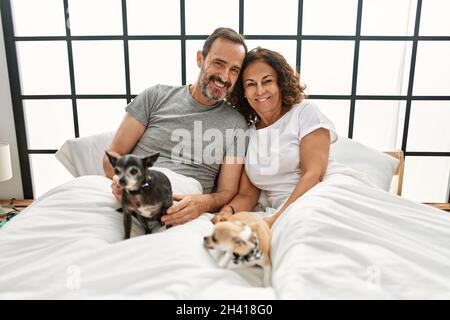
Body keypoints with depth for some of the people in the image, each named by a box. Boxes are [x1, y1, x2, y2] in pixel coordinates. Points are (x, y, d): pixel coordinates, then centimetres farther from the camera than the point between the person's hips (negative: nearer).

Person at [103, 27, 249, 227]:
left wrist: (203, 203, -18)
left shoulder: (236, 125, 7)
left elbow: (228, 192, 6)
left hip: (181, 216, 0)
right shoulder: (155, 97, 10)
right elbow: (113, 156, 9)